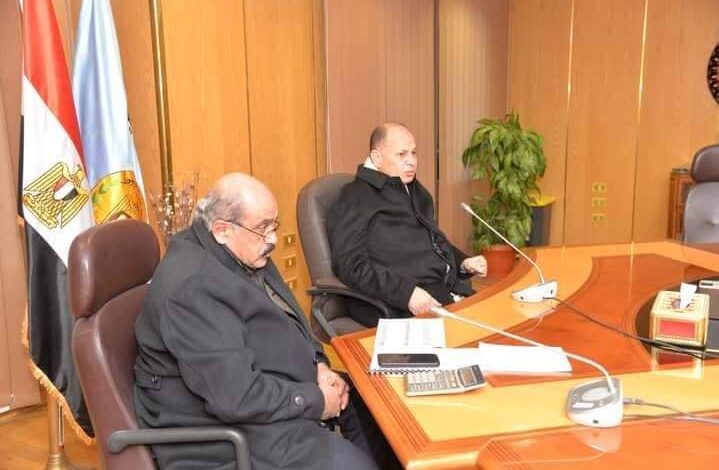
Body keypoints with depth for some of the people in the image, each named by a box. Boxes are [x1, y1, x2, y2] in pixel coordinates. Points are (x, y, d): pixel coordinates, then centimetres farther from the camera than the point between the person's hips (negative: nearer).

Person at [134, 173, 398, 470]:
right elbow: (237, 397, -30)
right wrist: (315, 401, -19)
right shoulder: (192, 286, -27)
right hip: (226, 428, -9)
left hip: (277, 389, 10)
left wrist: (318, 365, -2)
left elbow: (288, 321, 15)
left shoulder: (247, 253, 3)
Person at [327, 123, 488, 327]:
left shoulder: (416, 191, 21)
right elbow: (353, 266, -16)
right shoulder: (354, 200, -5)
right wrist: (407, 293, -26)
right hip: (399, 309, -8)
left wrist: (463, 263, 13)